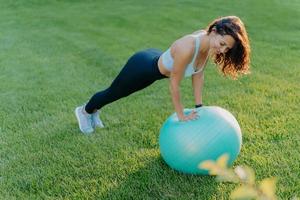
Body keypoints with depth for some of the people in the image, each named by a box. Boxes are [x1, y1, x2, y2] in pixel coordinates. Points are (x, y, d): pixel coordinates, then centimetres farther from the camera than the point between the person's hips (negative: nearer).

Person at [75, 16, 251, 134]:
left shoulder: (209, 43, -18)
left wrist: (199, 107, -1)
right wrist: (181, 116, -19)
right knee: (112, 93, 22)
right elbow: (174, 84, -30)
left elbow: (198, 74, -3)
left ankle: (94, 111, 60)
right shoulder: (187, 48, -41)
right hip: (141, 67, -7)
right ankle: (84, 111, 53)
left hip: (156, 60, 7)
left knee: (116, 94, 31)